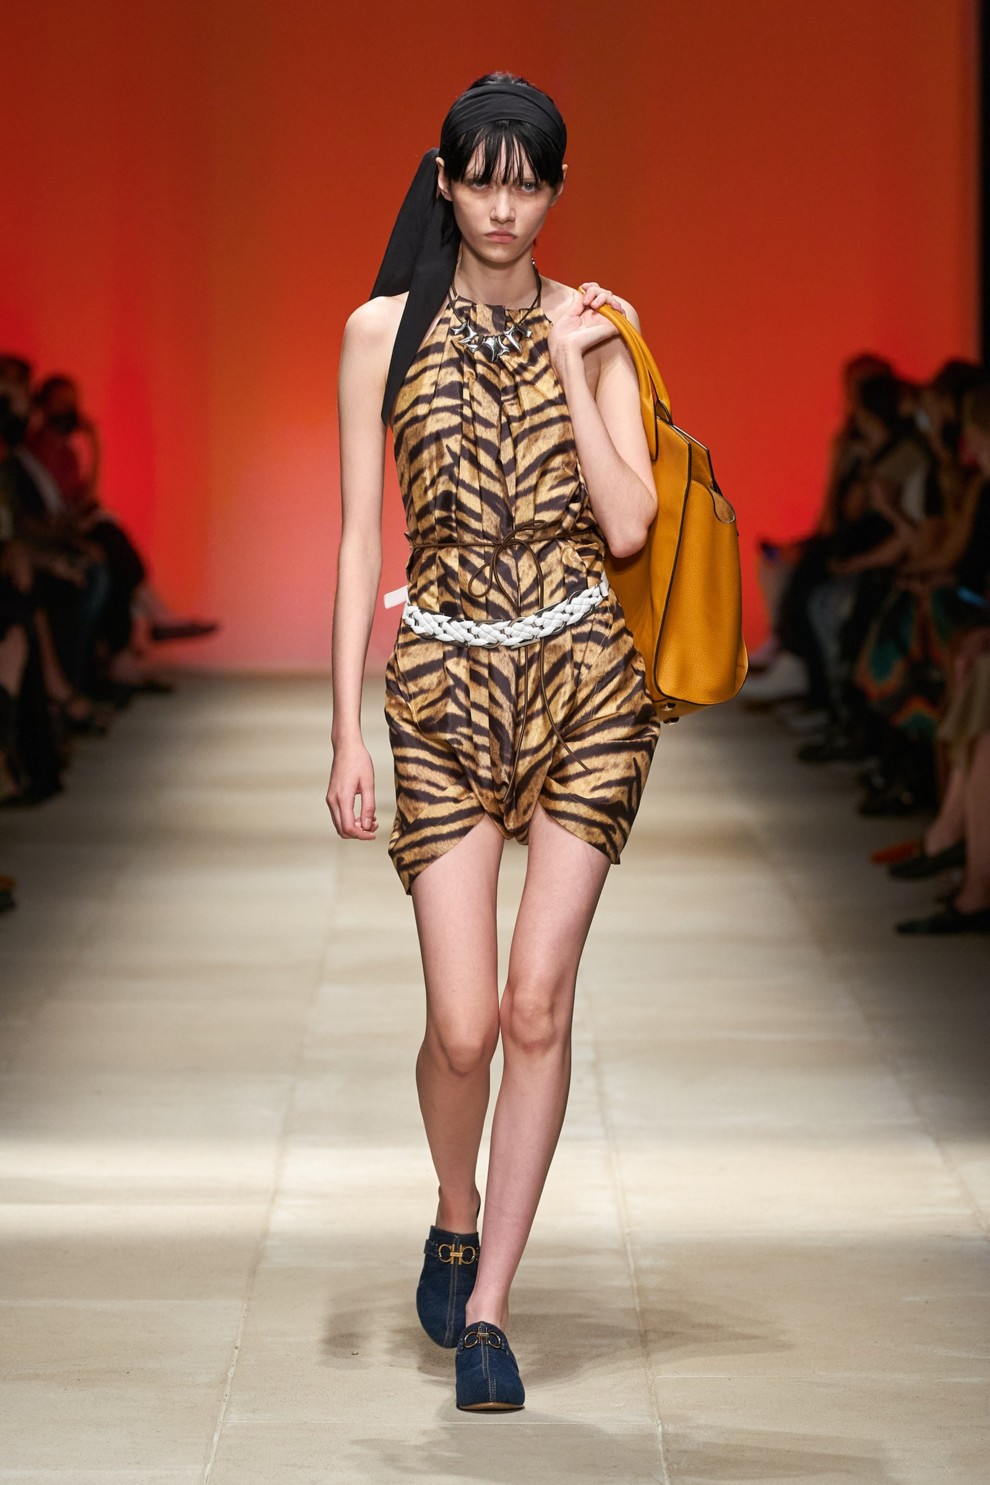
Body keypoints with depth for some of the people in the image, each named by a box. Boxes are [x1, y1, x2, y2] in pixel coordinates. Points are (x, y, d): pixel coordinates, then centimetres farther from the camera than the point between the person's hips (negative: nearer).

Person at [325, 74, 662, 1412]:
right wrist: (347, 733, -2)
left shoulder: (594, 330, 5)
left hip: (584, 684, 1)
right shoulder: (385, 332, 3)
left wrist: (567, 360, -7)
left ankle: (487, 1306, 7)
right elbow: (361, 540, 2)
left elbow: (627, 524, -5)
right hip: (444, 688, -1)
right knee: (465, 1025, -5)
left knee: (538, 1009, -4)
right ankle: (458, 1220, 27)